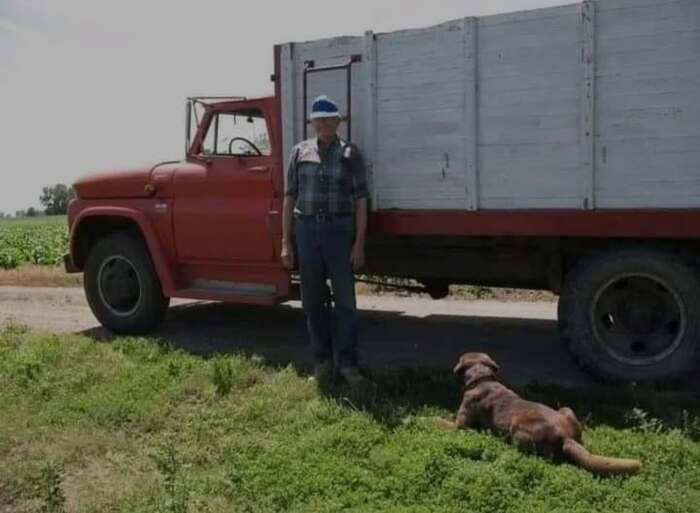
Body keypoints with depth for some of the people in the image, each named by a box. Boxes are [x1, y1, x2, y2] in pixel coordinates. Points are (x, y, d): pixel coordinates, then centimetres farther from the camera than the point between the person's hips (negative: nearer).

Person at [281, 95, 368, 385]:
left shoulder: (350, 154, 2)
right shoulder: (300, 152, 8)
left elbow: (360, 200, -1)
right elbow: (290, 198, 7)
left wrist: (359, 244, -8)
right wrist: (286, 242, 2)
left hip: (339, 230, -2)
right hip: (306, 229, 2)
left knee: (345, 299, -1)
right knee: (313, 300, 7)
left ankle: (347, 363, 6)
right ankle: (322, 360, 18)